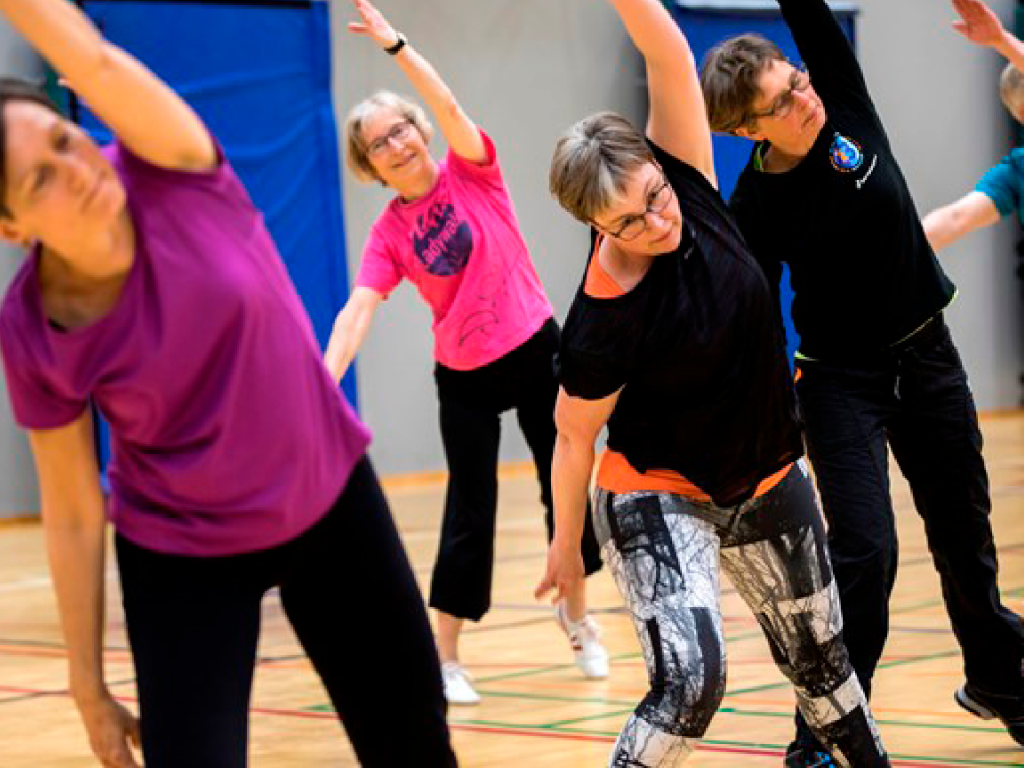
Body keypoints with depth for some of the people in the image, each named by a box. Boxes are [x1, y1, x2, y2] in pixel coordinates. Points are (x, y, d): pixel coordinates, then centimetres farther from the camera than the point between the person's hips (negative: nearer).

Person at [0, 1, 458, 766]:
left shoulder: (173, 171, -21)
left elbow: (96, 63, -42)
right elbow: (74, 516, -9)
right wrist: (89, 685, -4)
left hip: (331, 503, 2)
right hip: (180, 557, -1)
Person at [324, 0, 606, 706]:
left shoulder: (472, 171, -6)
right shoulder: (389, 233, -8)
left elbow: (448, 106, -24)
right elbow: (358, 308, -20)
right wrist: (327, 380, -35)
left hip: (536, 351, 1)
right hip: (465, 377, -1)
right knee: (471, 513, -4)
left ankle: (575, 610, 32)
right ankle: (445, 656, 6)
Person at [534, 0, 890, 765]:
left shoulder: (684, 181, -16)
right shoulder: (602, 321, -29)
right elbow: (574, 437, -16)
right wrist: (567, 546, -5)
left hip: (767, 481, 6)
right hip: (659, 495, -6)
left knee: (822, 656, 21)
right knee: (691, 679, -25)